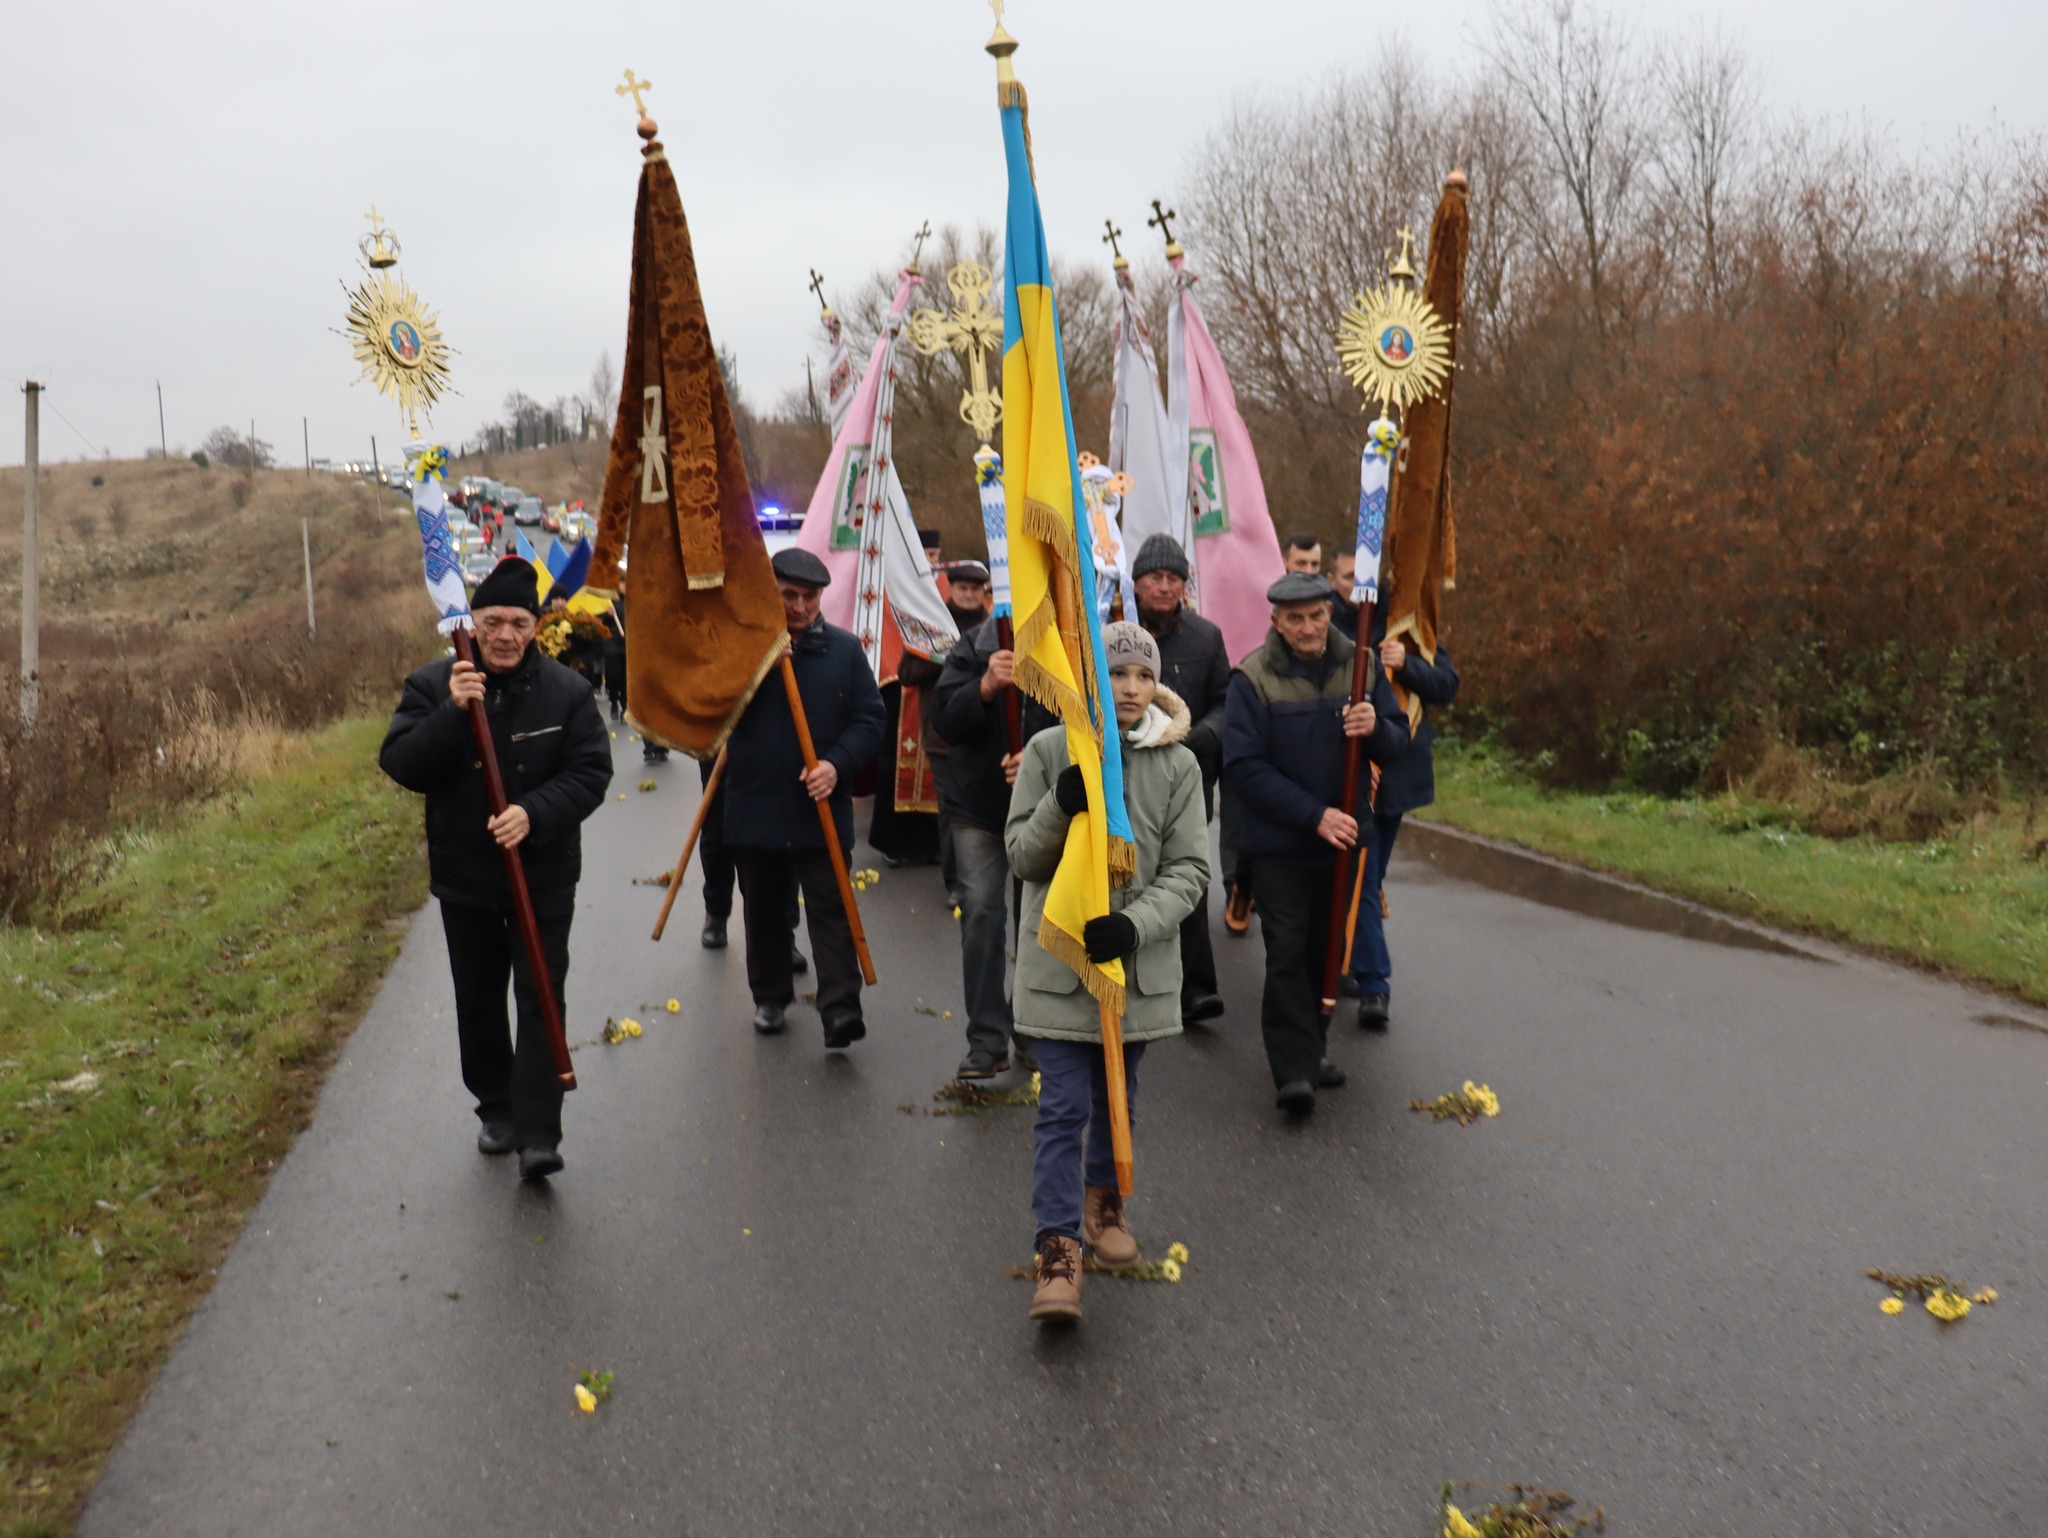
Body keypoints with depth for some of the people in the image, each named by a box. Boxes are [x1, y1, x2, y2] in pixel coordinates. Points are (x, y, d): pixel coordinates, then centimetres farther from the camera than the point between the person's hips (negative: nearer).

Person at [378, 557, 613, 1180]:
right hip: (463, 877, 2)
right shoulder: (432, 685, -3)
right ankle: (497, 1110, 32)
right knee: (478, 1002, 15)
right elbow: (400, 764, -13)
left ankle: (539, 1134, -4)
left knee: (541, 1001, -5)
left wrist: (534, 813, -25)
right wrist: (452, 714, -27)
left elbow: (591, 772, -9)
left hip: (544, 876, -2)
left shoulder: (566, 691, -5)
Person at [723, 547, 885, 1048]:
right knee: (763, 909, 14)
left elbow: (869, 718, 0)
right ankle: (770, 996, 30)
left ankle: (840, 1008, -6)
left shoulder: (844, 649, 1)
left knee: (831, 909, -4)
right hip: (754, 806, 1)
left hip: (821, 808, -1)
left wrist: (837, 763, -16)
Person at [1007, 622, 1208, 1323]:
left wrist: (1135, 924, -19)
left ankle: (1102, 1198, 41)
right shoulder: (1049, 750, -3)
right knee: (1064, 1103, -6)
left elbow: (1189, 869, -3)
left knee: (1117, 1095, 18)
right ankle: (1058, 1250, 0)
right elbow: (1020, 854, -2)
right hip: (1058, 955, -2)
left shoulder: (1177, 764, -1)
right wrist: (1061, 806, -21)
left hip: (1139, 960, 2)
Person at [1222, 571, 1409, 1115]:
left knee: (1327, 947, 15)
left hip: (1344, 836, 5)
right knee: (1288, 952, -6)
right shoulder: (1253, 678, -12)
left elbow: (1399, 742, 6)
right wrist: (1314, 815, -22)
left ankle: (1313, 1046, 32)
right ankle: (1293, 1070, -2)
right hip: (1279, 843, -4)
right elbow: (1243, 767, -16)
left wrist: (1376, 728, -20)